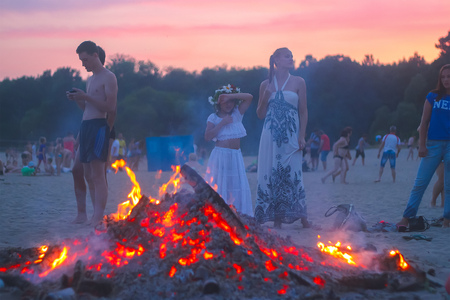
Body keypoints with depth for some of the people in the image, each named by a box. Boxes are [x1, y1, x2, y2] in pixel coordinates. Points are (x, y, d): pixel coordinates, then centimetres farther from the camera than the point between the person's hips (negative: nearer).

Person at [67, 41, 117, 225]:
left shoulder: (108, 77, -4)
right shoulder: (90, 80, 23)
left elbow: (111, 108, -13)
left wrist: (86, 97, -16)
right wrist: (77, 99, 8)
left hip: (99, 126, -9)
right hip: (86, 126, 9)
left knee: (98, 175, -13)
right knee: (88, 175, 7)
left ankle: (98, 218, -16)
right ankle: (97, 216, 11)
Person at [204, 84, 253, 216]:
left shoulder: (237, 114, 10)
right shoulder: (213, 117, 4)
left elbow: (249, 97, -1)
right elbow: (207, 136, -8)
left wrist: (230, 96, -9)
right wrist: (222, 123, -11)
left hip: (236, 156, 3)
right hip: (220, 156, -3)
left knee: (237, 187, -2)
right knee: (219, 186, -6)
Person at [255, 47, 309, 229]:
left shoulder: (298, 82, 5)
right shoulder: (266, 84, 8)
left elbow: (303, 112, 3)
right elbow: (260, 114, 11)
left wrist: (301, 136, -5)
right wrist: (265, 97, -5)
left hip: (291, 135, -1)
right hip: (271, 135, 2)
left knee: (292, 174, -5)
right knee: (271, 174, -1)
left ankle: (302, 216, 1)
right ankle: (277, 219, 4)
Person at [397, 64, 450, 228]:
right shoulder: (433, 96, 7)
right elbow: (424, 122, 6)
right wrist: (422, 145, -1)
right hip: (433, 144, 0)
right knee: (420, 183, -2)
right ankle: (406, 218, 0)